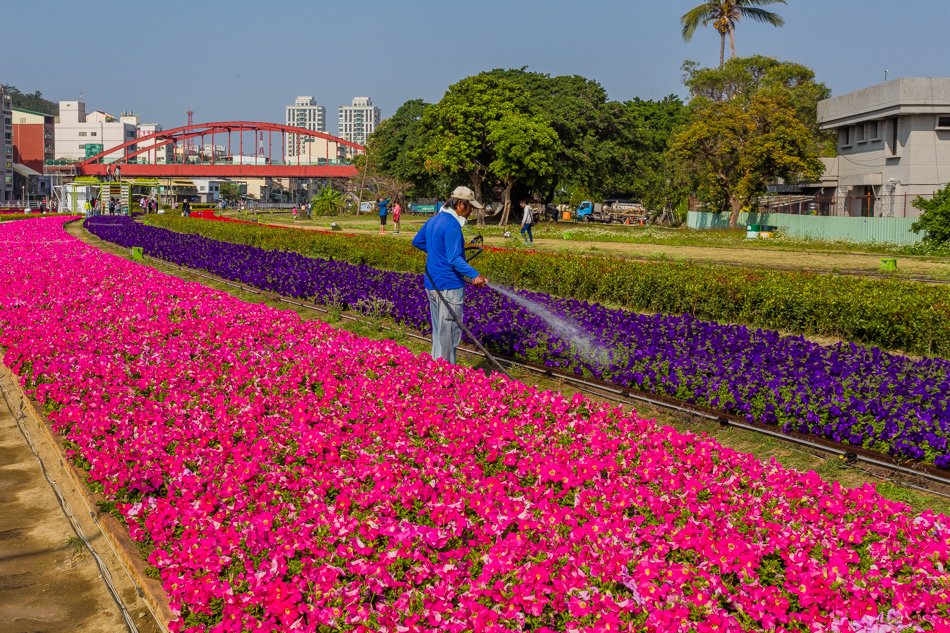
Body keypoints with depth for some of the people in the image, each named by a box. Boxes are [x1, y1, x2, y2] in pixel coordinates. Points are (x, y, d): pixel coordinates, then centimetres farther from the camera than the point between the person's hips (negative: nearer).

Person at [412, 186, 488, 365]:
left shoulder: (434, 220, 11)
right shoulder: (452, 225, -18)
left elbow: (417, 241, 23)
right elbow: (455, 259, -25)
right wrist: (474, 275, -32)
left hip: (432, 284, 9)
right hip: (449, 286, -9)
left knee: (438, 330, 17)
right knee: (450, 332, -3)